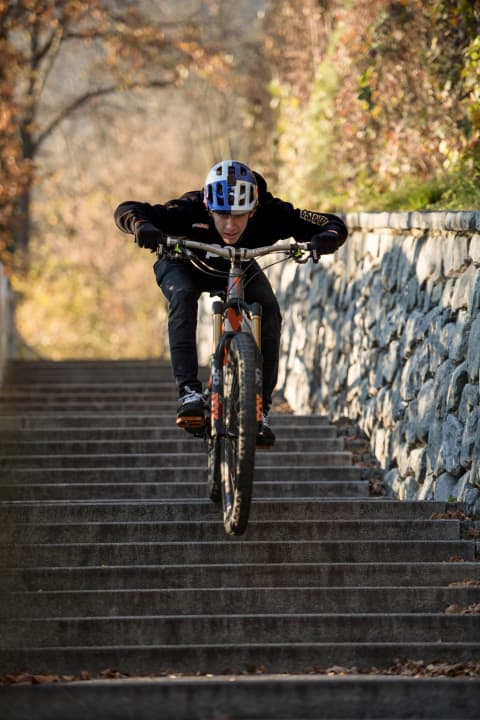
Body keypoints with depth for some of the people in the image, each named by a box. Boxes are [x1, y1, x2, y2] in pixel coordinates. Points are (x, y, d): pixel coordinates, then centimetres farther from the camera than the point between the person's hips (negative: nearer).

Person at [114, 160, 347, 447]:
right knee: (183, 297, -34)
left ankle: (261, 406, -17)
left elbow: (335, 224, -34)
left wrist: (326, 237, -57)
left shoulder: (270, 214, -36)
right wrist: (142, 226, -61)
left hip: (240, 268, 2)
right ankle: (189, 391, -36)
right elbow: (126, 210, -39)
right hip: (185, 266, -2)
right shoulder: (191, 210, -39)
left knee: (269, 310, -24)